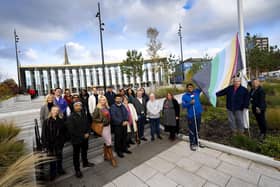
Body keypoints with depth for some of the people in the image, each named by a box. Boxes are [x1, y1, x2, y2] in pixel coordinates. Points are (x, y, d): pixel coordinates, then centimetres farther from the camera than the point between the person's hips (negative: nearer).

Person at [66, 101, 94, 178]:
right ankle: (77, 170, 27)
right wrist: (82, 135, -18)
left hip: (85, 138, 5)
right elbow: (71, 130, -20)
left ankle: (85, 162, 47)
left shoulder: (84, 114, -1)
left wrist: (87, 133, -11)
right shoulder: (71, 117, -17)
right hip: (76, 139, -5)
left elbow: (88, 124, 5)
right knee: (76, 154, 11)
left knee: (84, 151, 24)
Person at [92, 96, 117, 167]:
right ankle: (112, 158, 15)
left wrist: (108, 121, 0)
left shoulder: (107, 107, 2)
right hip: (103, 127, -5)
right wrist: (101, 121, -16)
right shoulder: (97, 109, -12)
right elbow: (94, 118, -10)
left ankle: (106, 155, 36)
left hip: (108, 125, 6)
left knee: (106, 141, 17)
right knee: (109, 142, 0)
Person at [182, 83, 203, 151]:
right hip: (191, 116, -4)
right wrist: (190, 103, -24)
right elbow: (183, 105, -9)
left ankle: (196, 142, 35)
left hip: (198, 114, 4)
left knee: (197, 129, 17)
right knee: (192, 130, 4)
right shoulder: (184, 96, -5)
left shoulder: (197, 92, 4)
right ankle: (192, 144, 20)